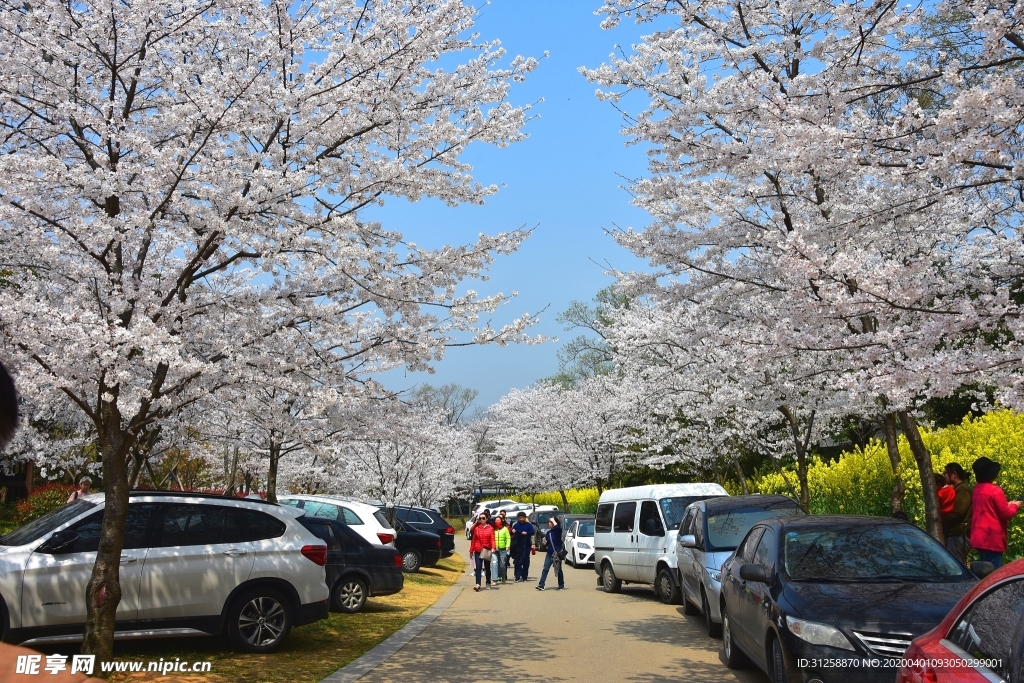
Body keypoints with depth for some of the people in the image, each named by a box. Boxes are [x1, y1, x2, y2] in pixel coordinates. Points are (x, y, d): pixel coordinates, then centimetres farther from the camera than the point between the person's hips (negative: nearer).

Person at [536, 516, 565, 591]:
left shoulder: (558, 531, -8)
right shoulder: (548, 532, 10)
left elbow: (557, 527, -34)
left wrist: (553, 520, -19)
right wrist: (545, 542, -2)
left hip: (557, 553, -5)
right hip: (549, 553, 5)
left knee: (559, 570, 5)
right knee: (545, 569, -4)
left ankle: (561, 586, 17)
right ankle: (541, 585, -7)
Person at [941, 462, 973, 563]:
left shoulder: (963, 489, -11)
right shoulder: (958, 489, 19)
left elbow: (957, 513, -20)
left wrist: (940, 522, -10)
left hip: (958, 534, -10)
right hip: (954, 534, 10)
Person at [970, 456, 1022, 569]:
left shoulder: (976, 490, 10)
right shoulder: (995, 490, -14)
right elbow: (1005, 514, -10)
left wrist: (1007, 505, 19)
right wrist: (1015, 506, 8)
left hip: (979, 537, 8)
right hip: (992, 538, -8)